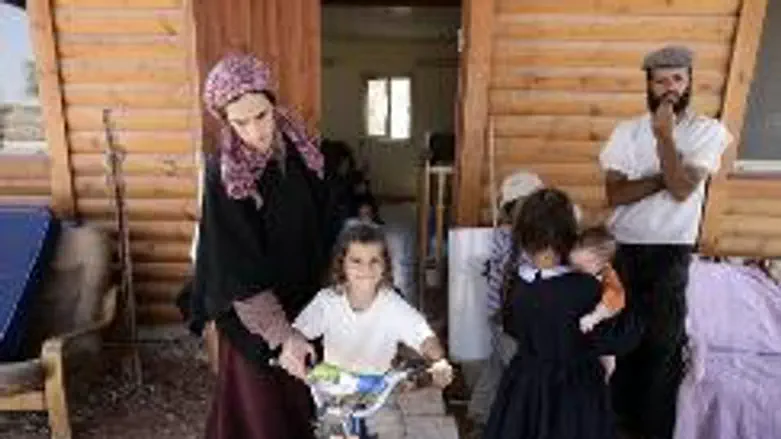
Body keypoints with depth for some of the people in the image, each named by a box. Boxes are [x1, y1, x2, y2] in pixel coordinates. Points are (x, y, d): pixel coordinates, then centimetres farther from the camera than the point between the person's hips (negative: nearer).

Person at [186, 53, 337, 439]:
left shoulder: (299, 148, -7)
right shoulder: (222, 173, -22)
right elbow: (238, 270, -23)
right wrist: (281, 334, -29)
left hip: (306, 297, 5)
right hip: (252, 312, -5)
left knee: (306, 392, 22)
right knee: (261, 403, 13)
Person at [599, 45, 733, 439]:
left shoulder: (708, 131, -4)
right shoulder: (627, 131, 0)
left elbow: (682, 189, -19)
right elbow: (615, 194, -10)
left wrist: (664, 135, -19)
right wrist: (665, 177, -17)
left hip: (670, 253, -2)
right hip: (622, 249, 2)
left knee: (663, 341, 7)